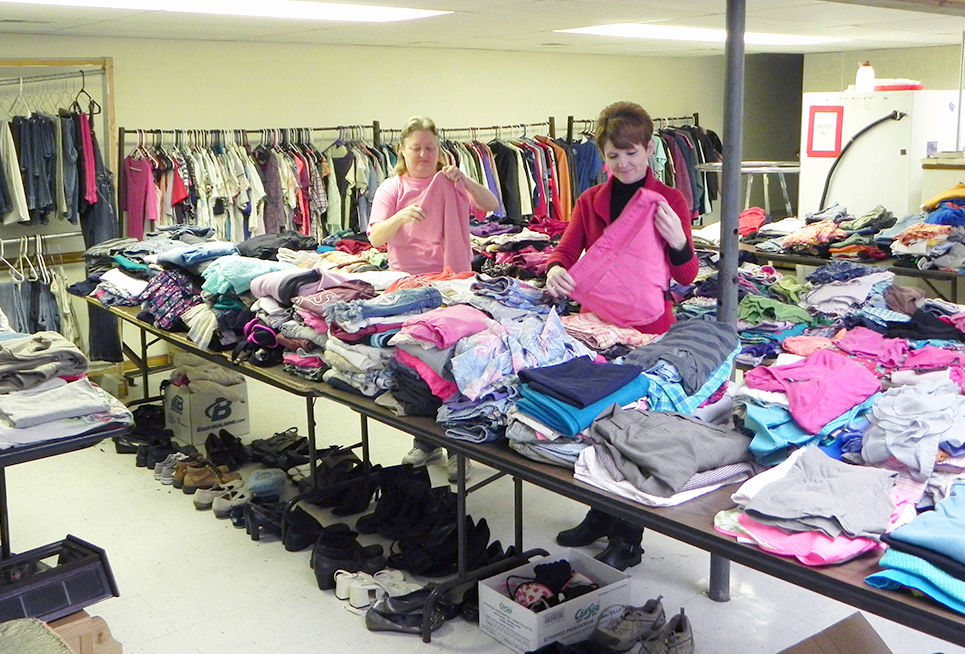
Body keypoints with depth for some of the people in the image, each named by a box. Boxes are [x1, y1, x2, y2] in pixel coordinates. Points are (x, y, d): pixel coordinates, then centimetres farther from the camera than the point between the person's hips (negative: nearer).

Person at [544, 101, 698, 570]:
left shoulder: (670, 201, -1)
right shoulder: (591, 202, 10)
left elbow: (686, 276, -3)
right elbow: (566, 251, 3)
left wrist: (677, 240, -23)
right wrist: (555, 271, -20)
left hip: (648, 329, -4)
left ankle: (628, 537, 12)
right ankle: (600, 516, 30)